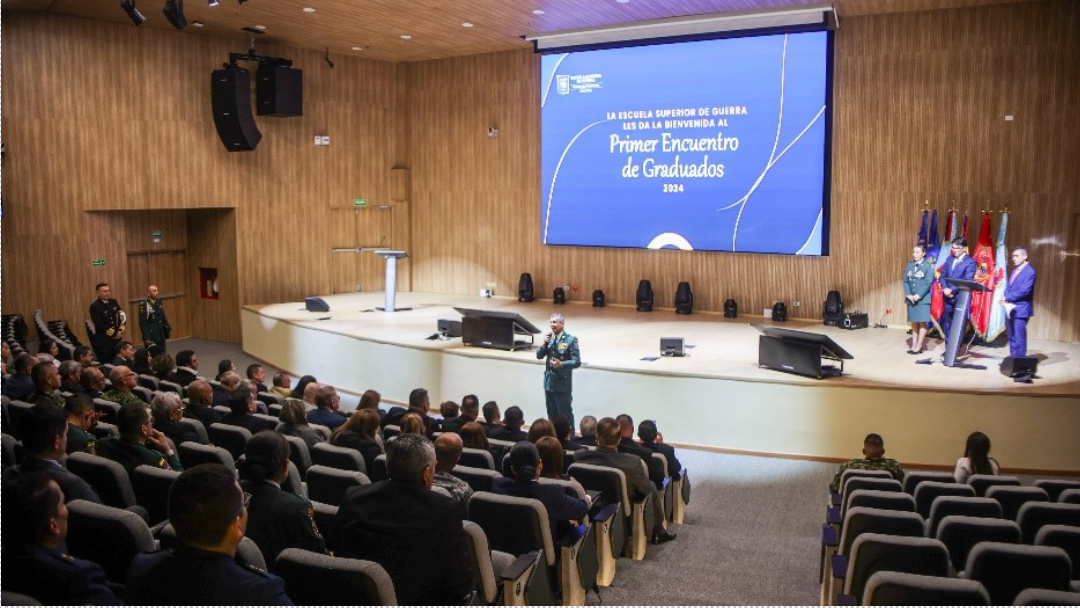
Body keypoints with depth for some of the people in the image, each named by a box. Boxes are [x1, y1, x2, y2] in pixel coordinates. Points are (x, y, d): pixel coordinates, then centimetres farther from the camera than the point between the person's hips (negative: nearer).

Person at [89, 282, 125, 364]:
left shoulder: (114, 302, 10)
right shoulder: (95, 306, -10)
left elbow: (122, 316, 13)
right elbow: (99, 325, -15)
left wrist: (121, 330, -1)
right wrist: (114, 333, -11)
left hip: (117, 338, 6)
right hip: (103, 340, -6)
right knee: (105, 362, -4)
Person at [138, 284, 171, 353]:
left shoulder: (159, 303, 7)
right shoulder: (143, 305, -14)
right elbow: (143, 323, -15)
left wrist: (168, 329, 13)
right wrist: (146, 338, -17)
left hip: (161, 335, 7)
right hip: (151, 335, -7)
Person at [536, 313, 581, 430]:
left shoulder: (570, 340, -12)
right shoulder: (549, 337, 6)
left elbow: (577, 362, -14)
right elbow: (539, 356, 6)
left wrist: (561, 364, -28)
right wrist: (544, 344, -10)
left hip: (563, 384, -6)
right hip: (549, 382, 6)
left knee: (565, 414, 3)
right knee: (552, 414, 16)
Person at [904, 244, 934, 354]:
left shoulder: (928, 265, -4)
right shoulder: (909, 265, 10)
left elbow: (928, 282, -11)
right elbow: (905, 281, 6)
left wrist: (919, 295, -17)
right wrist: (909, 295, -7)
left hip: (923, 298, -5)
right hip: (911, 298, 5)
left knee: (922, 322, -2)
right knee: (914, 322, 8)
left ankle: (919, 346, 0)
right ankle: (913, 345, 11)